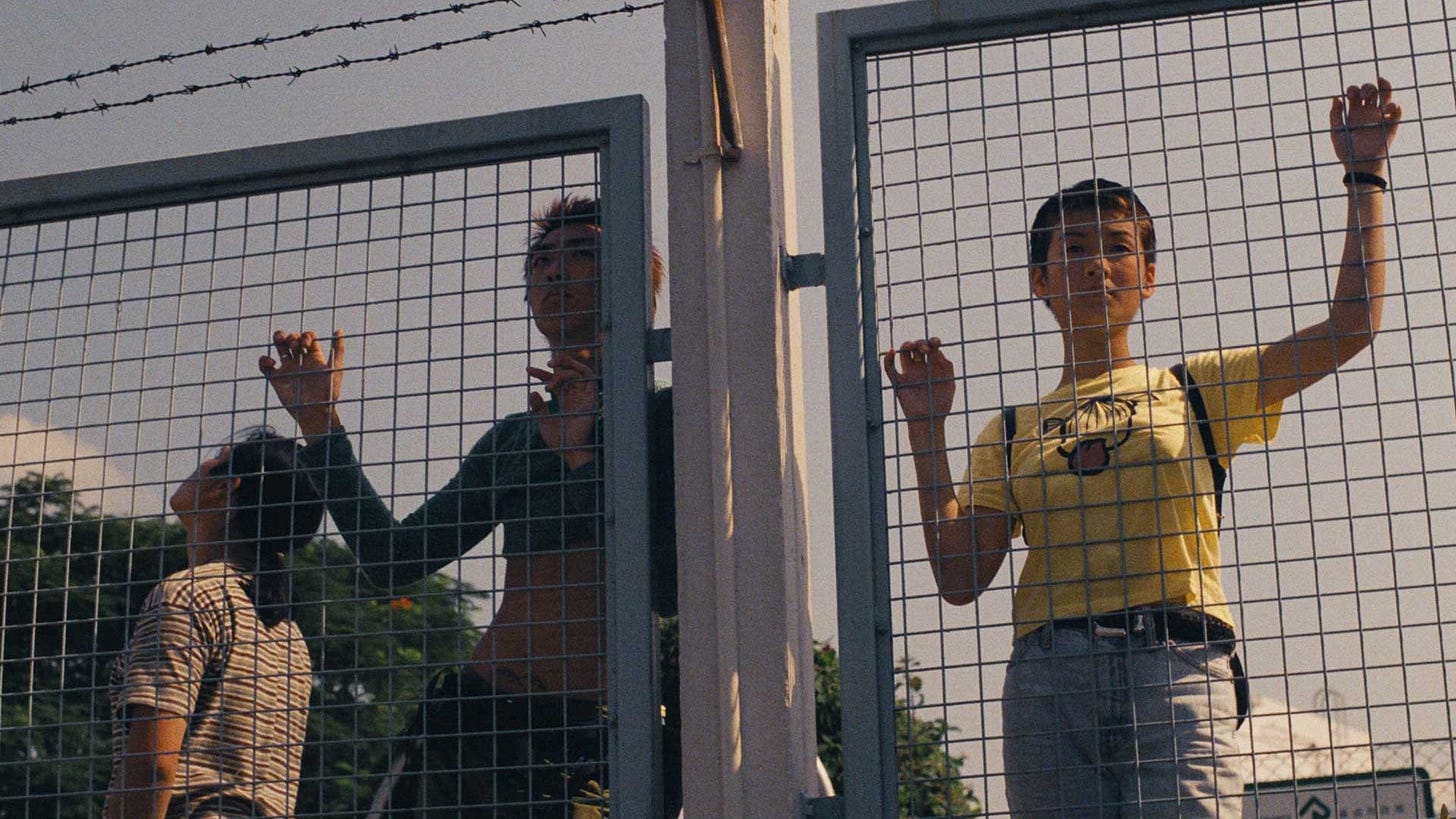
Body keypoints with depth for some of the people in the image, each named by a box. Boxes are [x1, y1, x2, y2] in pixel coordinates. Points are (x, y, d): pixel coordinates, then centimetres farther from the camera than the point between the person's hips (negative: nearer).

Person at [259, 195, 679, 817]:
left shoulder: (665, 413, 4)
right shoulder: (512, 438, 20)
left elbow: (671, 588, -7)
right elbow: (392, 558, 18)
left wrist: (584, 457, -10)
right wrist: (319, 421, 19)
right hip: (478, 724, 5)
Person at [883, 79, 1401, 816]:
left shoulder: (1196, 390, 18)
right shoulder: (1011, 430, 19)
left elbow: (1351, 326, 10)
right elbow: (959, 577, 9)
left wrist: (1364, 174, 12)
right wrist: (926, 427, 7)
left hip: (1175, 669, -1)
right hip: (1048, 677, 1)